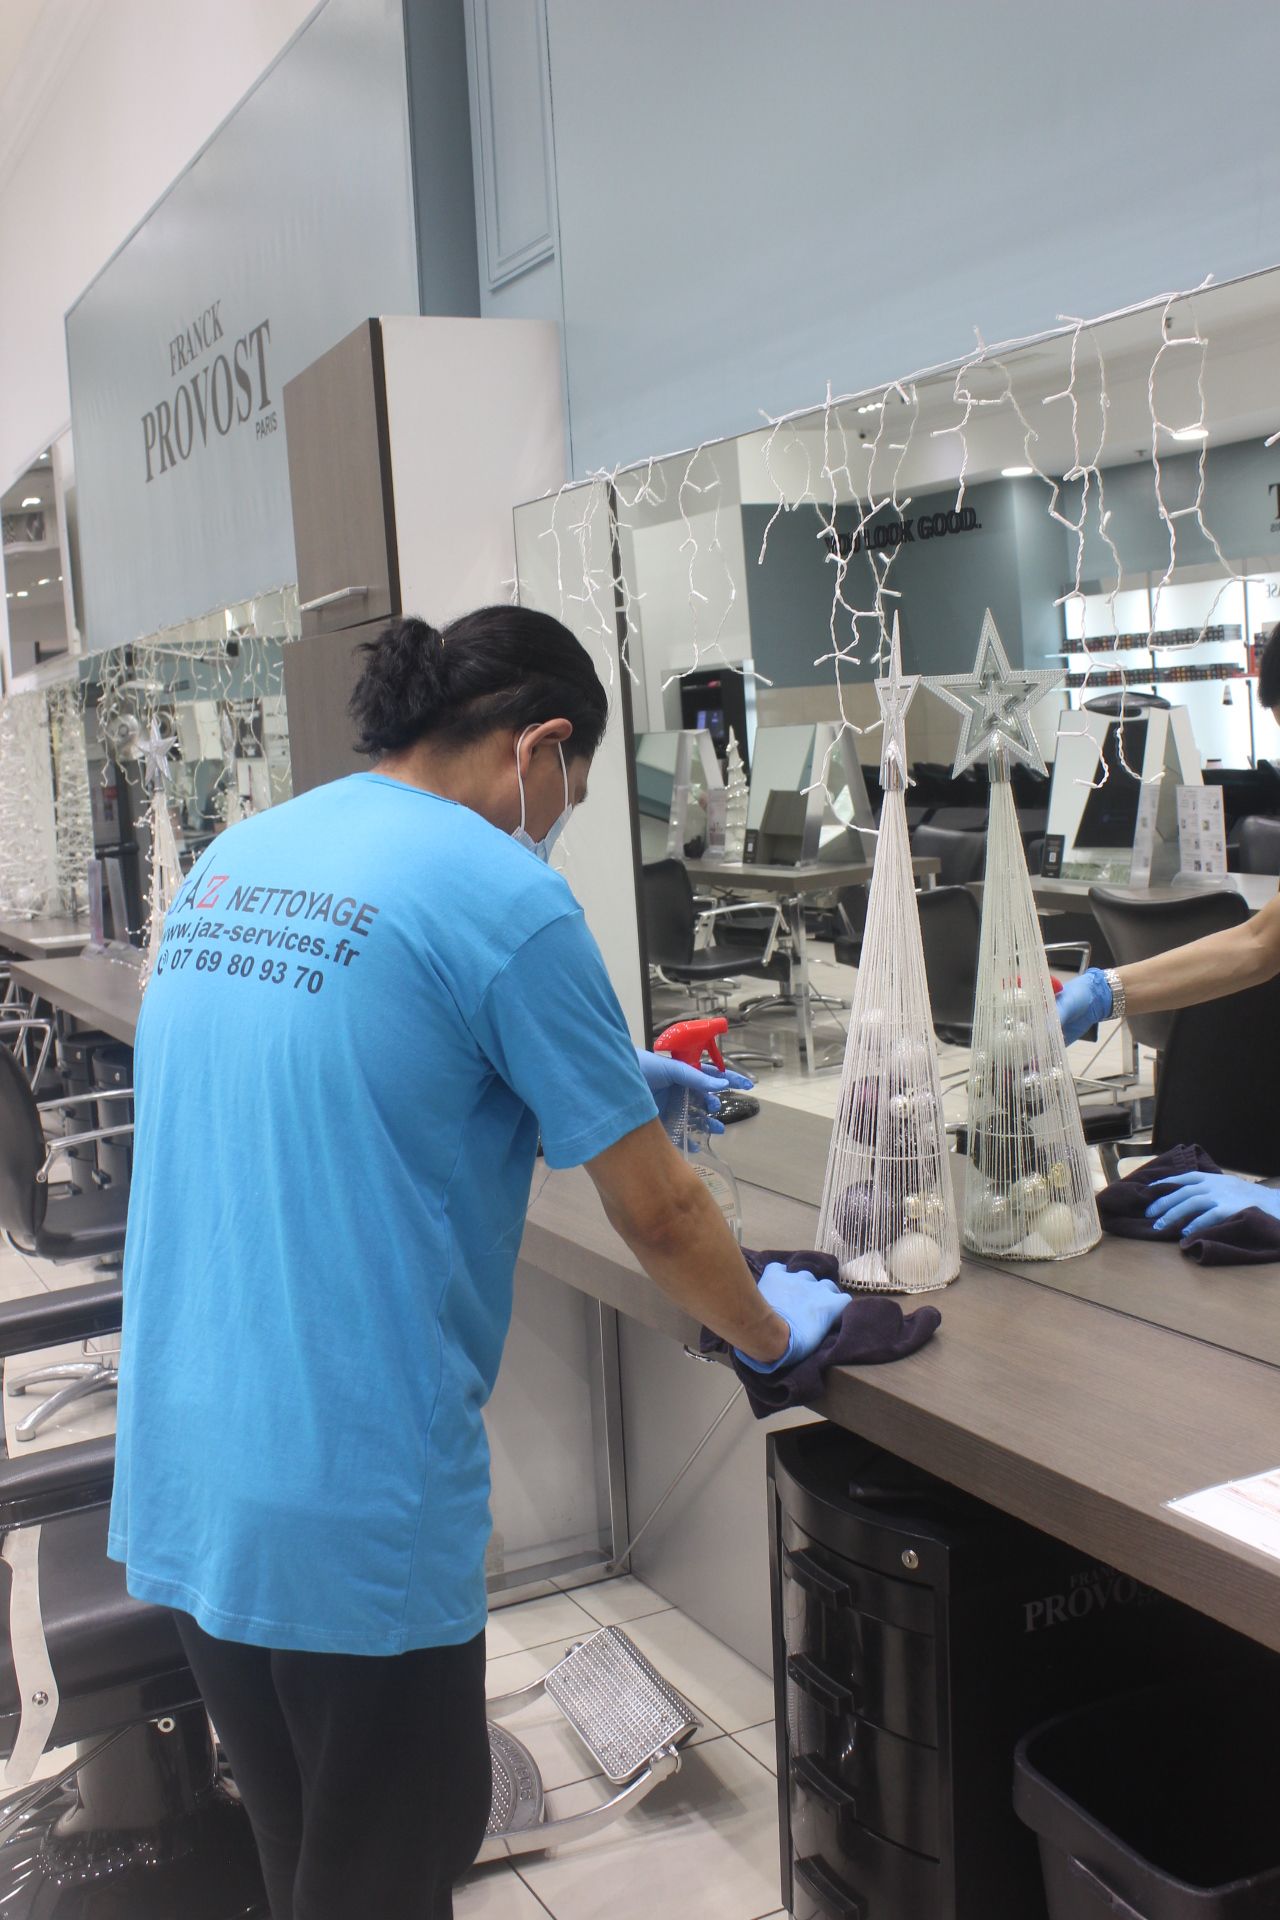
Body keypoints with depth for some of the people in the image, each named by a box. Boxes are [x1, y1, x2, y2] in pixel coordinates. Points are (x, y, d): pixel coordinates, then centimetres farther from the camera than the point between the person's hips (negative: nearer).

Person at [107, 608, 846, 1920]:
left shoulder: (232, 861, 7)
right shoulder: (504, 896, -14)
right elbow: (657, 1218, -9)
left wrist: (591, 1082, 25)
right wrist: (772, 1329, 10)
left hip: (176, 1484, 7)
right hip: (351, 1505, -7)